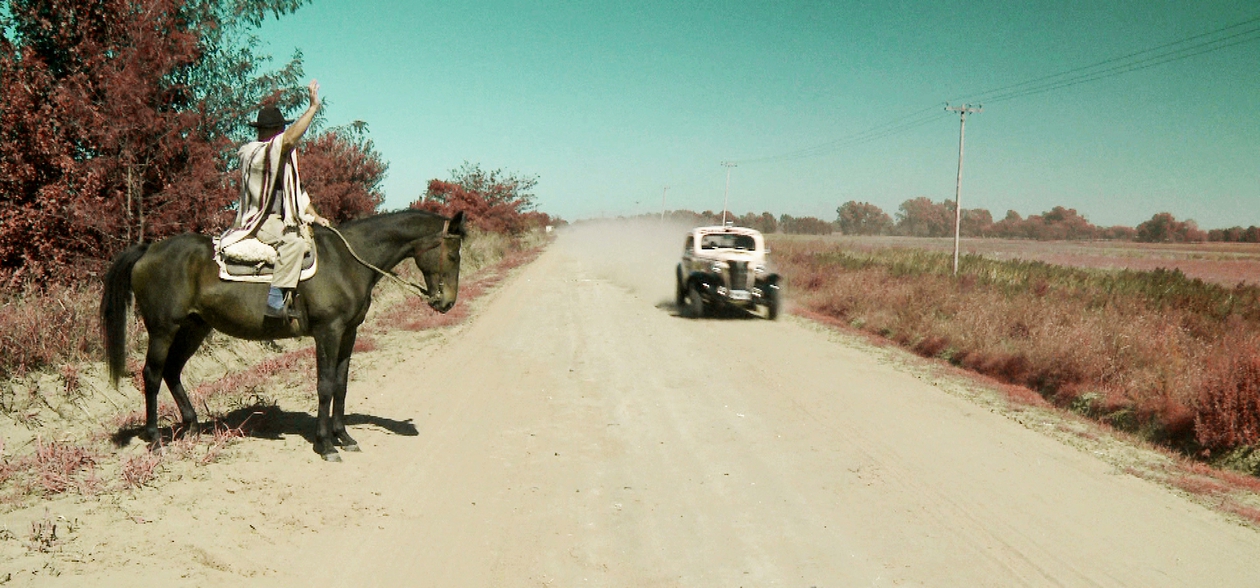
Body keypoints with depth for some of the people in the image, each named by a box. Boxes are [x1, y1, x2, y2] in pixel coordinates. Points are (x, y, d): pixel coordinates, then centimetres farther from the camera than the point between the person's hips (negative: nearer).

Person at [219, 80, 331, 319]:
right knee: (293, 244, -32)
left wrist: (314, 216, 9)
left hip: (279, 219, 10)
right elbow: (288, 139, -31)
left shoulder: (282, 158, 17)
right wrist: (313, 107, -29)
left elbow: (296, 192, 22)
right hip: (259, 220, -10)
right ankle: (276, 302, -36)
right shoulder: (256, 153, -14)